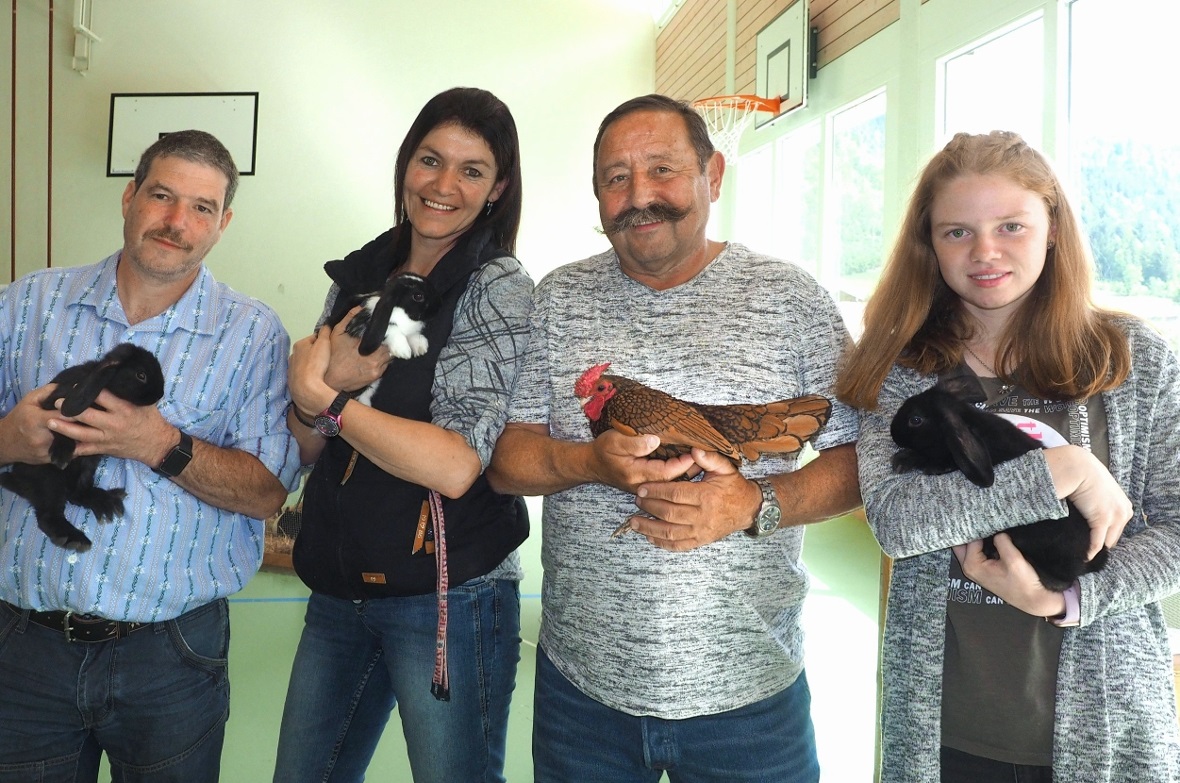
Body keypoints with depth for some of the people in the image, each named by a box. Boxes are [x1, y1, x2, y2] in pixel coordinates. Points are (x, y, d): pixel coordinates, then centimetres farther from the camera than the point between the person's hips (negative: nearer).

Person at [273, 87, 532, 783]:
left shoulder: (500, 289, -11)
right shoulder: (358, 275, 6)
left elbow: (455, 466, -22)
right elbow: (307, 449, 6)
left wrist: (320, 398, -14)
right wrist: (334, 376, -15)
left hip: (448, 594, -5)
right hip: (340, 587, 6)